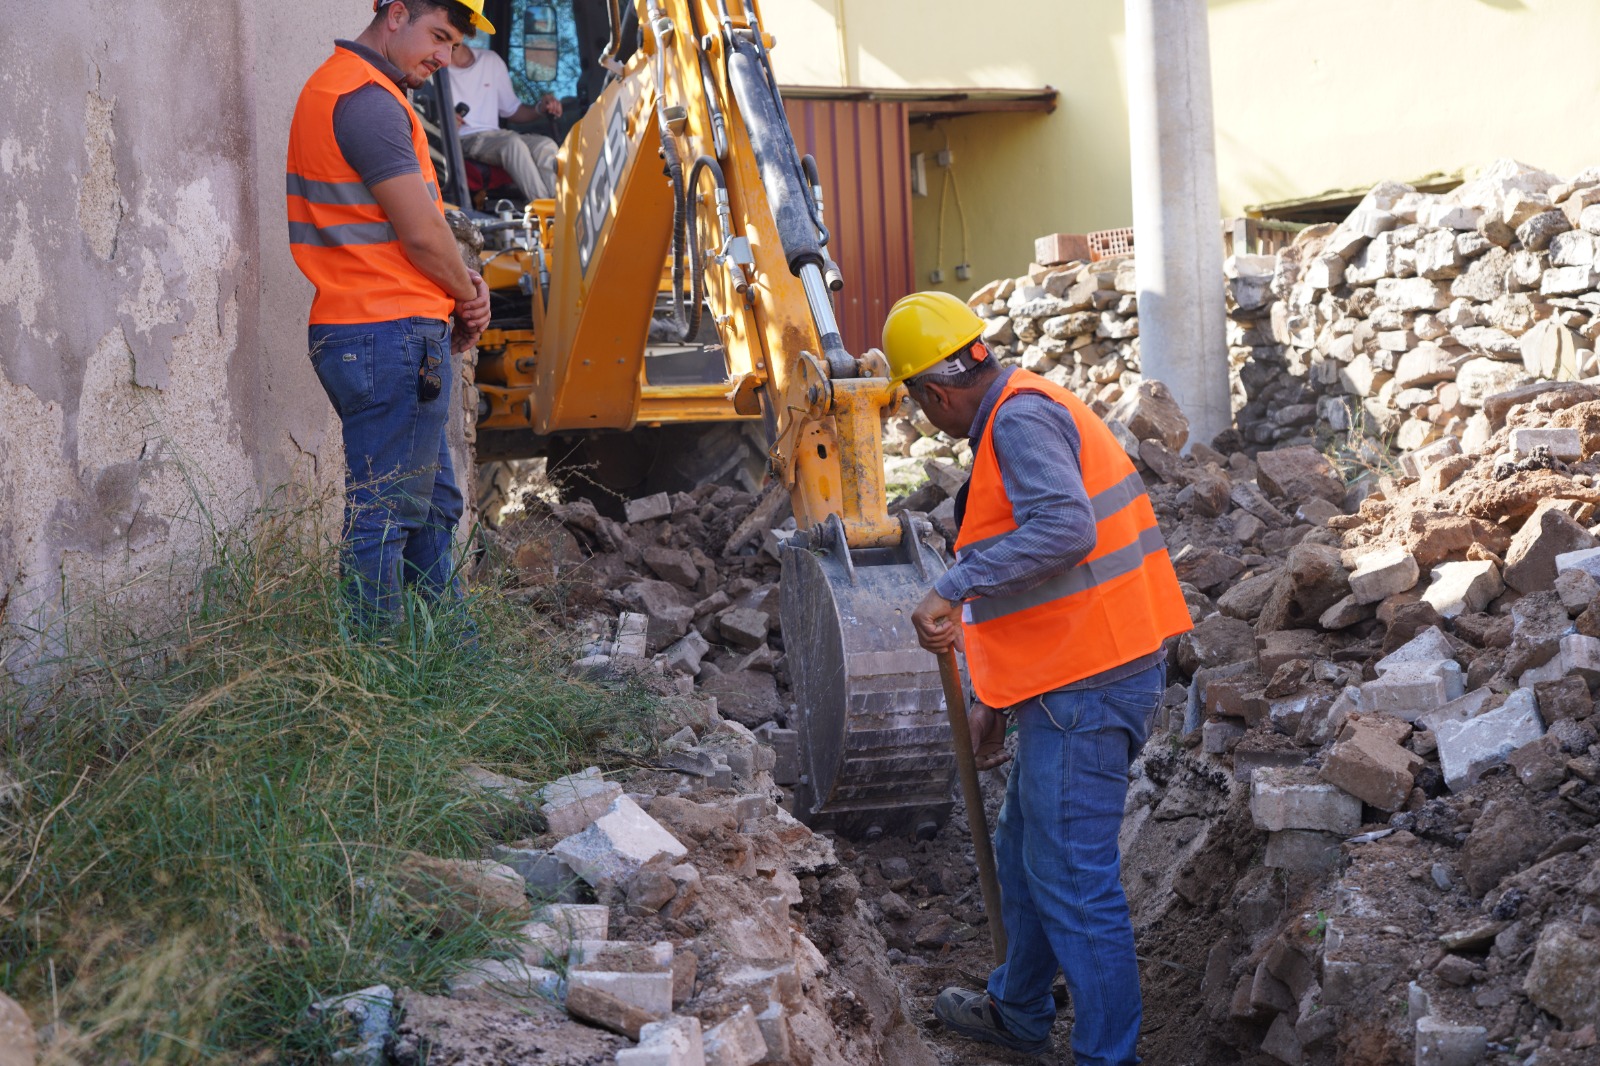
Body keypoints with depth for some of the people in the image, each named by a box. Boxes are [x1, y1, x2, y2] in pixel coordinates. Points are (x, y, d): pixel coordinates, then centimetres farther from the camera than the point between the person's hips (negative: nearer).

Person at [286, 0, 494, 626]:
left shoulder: (337, 88, 19)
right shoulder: (368, 100, -15)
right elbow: (422, 234, -17)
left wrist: (457, 290, 4)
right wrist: (468, 295, 2)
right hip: (393, 338, -11)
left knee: (433, 507, 17)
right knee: (385, 515, -6)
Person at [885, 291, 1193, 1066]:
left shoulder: (1022, 416, -14)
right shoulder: (1019, 418, 18)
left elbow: (1064, 528, -32)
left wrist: (952, 589, -28)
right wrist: (993, 697, 27)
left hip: (1087, 685, -11)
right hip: (1069, 679, 11)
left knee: (1072, 877, -5)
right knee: (1025, 853, 23)